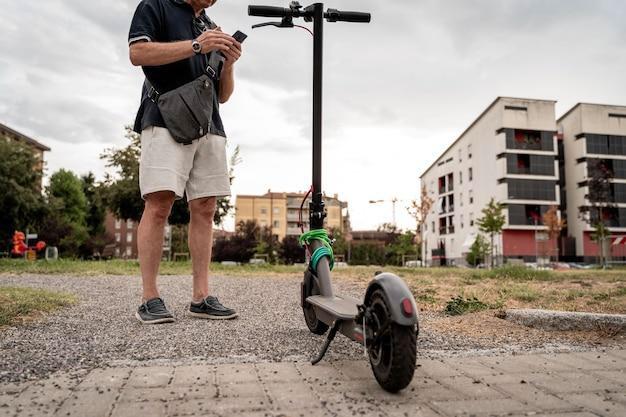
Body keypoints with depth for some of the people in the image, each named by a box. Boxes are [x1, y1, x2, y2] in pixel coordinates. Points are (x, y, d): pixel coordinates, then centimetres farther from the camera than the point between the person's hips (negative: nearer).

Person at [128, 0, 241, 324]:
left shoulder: (211, 28, 28)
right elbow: (137, 52, -6)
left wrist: (228, 64, 4)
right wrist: (196, 46, -10)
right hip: (166, 119, -5)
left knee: (204, 209, -2)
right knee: (159, 204, -14)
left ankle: (201, 297, 0)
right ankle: (149, 298, -9)